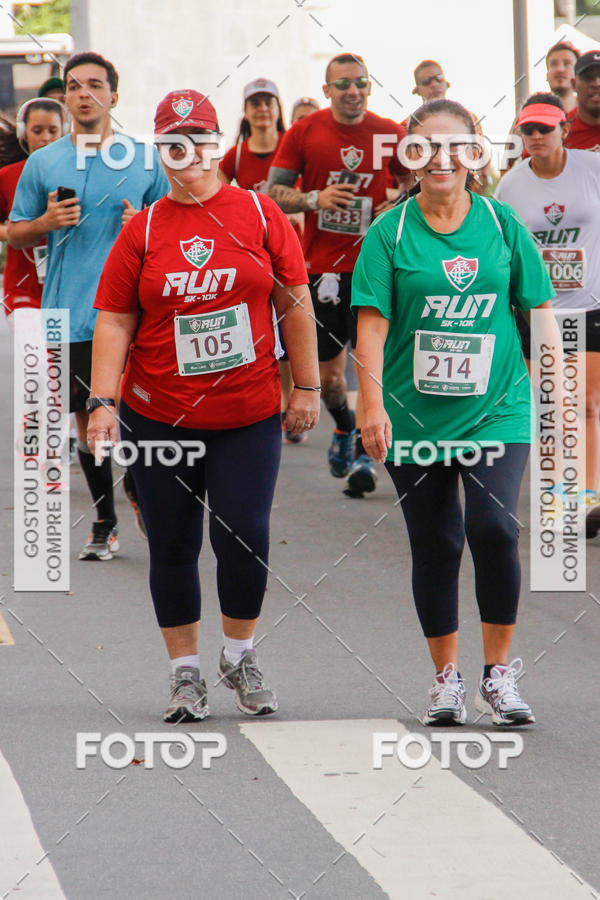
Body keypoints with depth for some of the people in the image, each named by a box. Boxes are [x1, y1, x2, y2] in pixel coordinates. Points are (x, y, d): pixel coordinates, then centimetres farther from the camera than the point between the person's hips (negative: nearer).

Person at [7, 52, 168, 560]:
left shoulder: (144, 160, 5)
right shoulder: (42, 164, 7)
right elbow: (16, 235, 12)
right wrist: (48, 223, -8)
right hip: (71, 314, 1)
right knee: (89, 419, 6)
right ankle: (104, 524, 17)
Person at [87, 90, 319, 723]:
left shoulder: (258, 213, 2)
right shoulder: (143, 230, 2)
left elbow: (294, 304, 6)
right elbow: (114, 320, 1)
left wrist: (306, 387, 5)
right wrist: (104, 402, -7)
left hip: (248, 415, -1)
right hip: (159, 417, 1)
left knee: (243, 537, -6)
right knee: (172, 546, 5)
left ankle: (240, 656, 17)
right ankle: (185, 673, 17)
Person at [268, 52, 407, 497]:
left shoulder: (390, 133, 0)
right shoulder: (304, 133, 0)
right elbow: (273, 192, 2)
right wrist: (315, 199, -15)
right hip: (321, 265, 1)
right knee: (327, 373, 8)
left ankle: (363, 452, 1)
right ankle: (344, 426, 37)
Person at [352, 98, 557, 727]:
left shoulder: (501, 223, 4)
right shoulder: (390, 233, -1)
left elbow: (540, 310, 9)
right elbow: (373, 321, -5)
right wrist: (372, 403, -15)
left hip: (497, 408, 0)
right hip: (415, 412, 0)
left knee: (493, 526, -16)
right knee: (434, 545, 5)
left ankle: (499, 674, -3)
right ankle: (446, 678, 20)